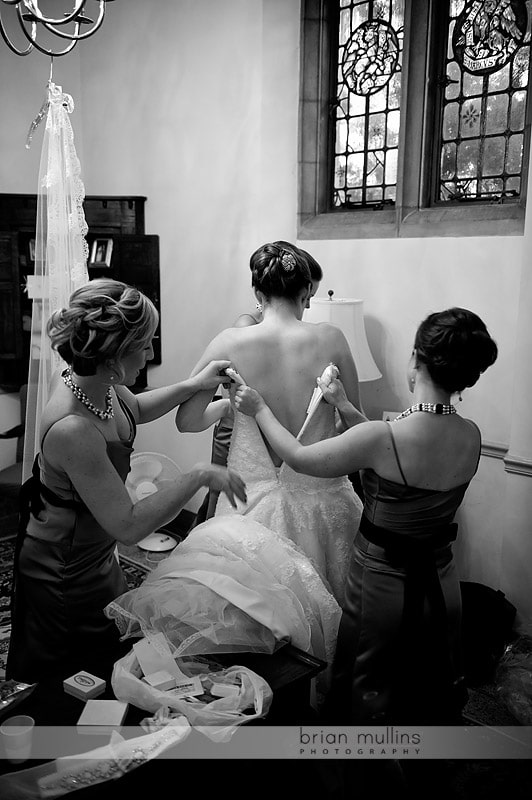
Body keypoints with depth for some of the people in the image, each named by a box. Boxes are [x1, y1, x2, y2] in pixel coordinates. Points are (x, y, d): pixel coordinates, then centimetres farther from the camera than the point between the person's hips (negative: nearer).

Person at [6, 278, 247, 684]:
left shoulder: (93, 380, -12)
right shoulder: (72, 430, -38)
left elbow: (134, 410, 12)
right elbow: (129, 525, -33)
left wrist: (193, 385, 2)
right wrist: (199, 476, -28)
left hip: (95, 555, 9)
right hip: (65, 573, -9)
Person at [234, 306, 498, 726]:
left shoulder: (381, 438, -29)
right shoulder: (471, 437, -11)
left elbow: (299, 457, -14)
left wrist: (260, 409, 2)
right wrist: (347, 407, 10)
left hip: (382, 587, -5)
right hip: (442, 585, 5)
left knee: (366, 700, 18)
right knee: (437, 696, 26)